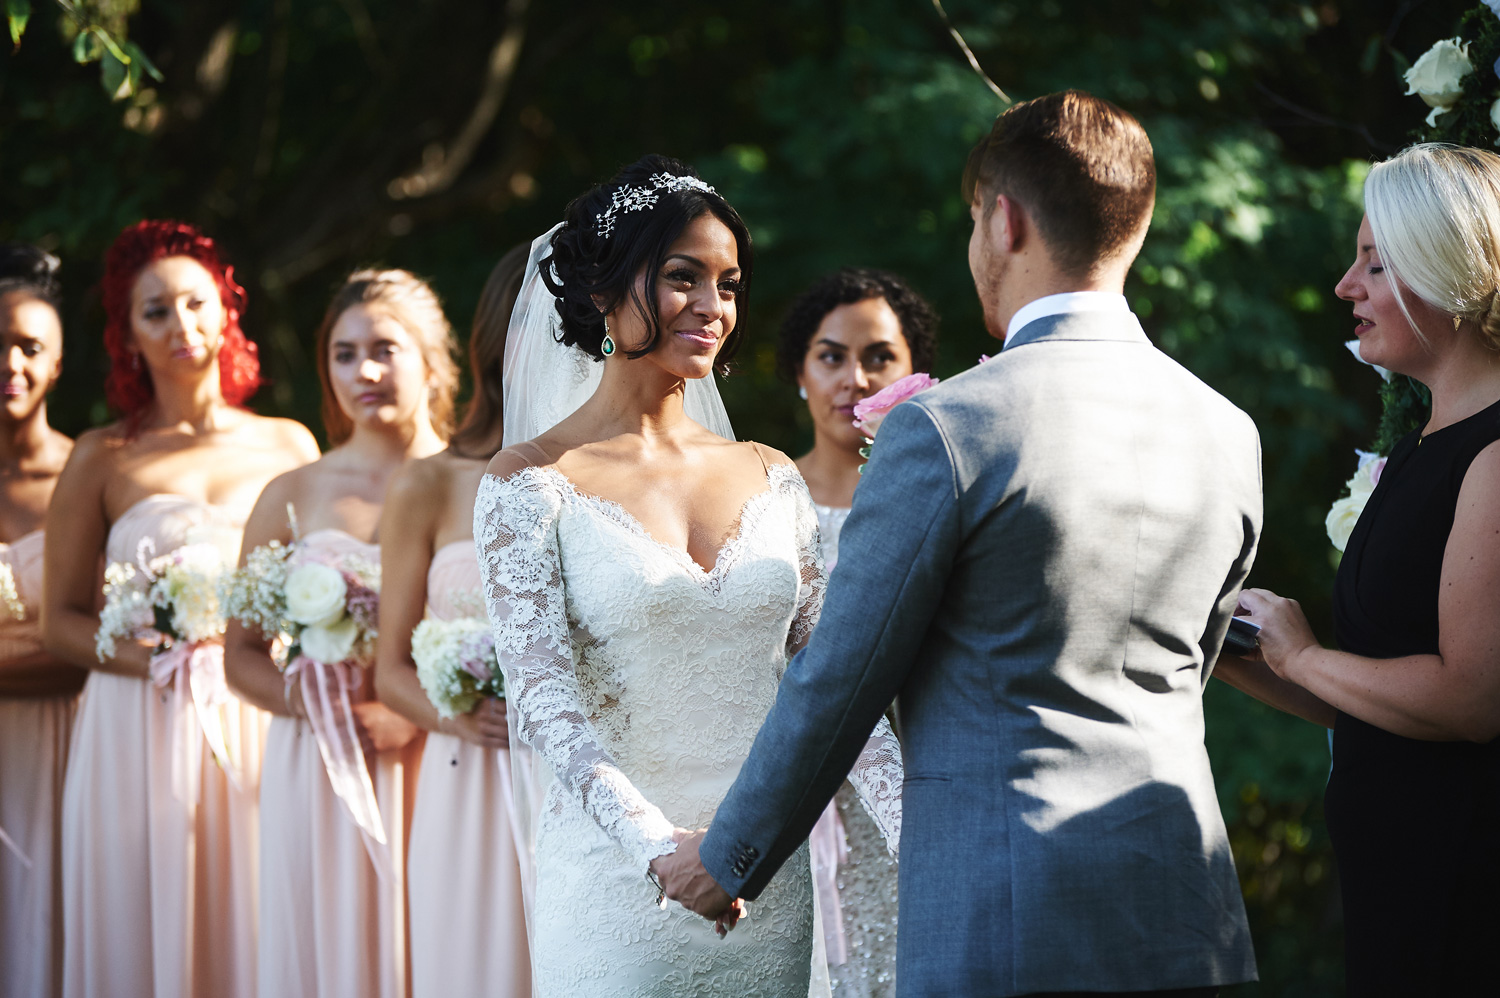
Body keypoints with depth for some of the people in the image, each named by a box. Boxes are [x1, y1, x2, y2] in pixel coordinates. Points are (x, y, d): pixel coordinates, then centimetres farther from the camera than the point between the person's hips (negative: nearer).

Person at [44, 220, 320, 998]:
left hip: (259, 729, 1)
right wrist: (152, 659, -12)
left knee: (254, 935, 1)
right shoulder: (103, 460, 4)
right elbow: (60, 621, 4)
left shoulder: (288, 447, 9)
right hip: (139, 731, -1)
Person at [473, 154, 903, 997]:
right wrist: (661, 849, -27)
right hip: (618, 888, -4)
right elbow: (545, 705, -14)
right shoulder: (532, 485, -5)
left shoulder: (771, 479, 9)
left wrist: (921, 825, -8)